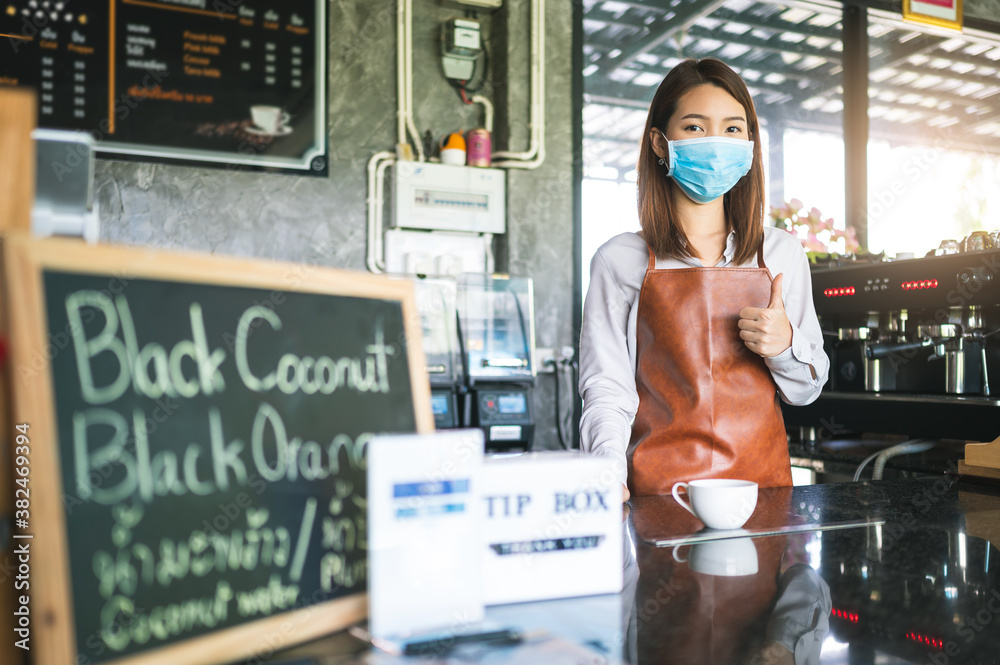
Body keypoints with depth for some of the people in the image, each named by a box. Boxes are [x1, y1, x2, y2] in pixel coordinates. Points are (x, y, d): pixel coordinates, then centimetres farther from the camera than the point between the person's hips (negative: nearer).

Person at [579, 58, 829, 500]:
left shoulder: (781, 254, 10)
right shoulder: (621, 261, 1)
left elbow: (806, 389, 16)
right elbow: (606, 389, 0)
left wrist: (786, 345, -5)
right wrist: (609, 475, -17)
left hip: (763, 483, 3)